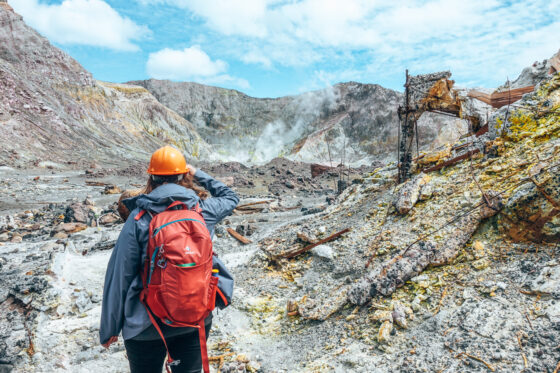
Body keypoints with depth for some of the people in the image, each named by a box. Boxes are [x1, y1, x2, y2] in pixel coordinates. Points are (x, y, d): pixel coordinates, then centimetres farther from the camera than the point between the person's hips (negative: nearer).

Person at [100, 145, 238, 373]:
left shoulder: (139, 218, -14)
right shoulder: (203, 210, -8)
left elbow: (119, 277, -11)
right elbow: (230, 198, 15)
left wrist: (109, 329, 0)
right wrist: (199, 174, 16)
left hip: (147, 326, -1)